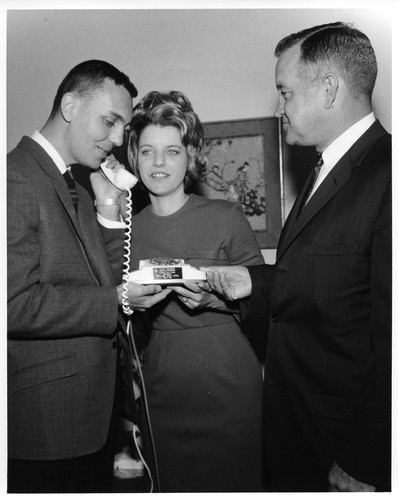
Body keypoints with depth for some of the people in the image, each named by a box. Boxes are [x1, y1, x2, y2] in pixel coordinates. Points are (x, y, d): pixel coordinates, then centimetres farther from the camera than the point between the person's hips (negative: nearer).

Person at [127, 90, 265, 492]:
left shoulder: (226, 217, -7)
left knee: (237, 483, 9)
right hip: (163, 391, 3)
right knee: (172, 485, 14)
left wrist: (214, 298, -21)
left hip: (229, 386, -3)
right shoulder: (127, 229, 4)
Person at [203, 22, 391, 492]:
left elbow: (389, 338, -24)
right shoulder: (329, 170, 8)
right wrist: (255, 282, -1)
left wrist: (363, 468, -18)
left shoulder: (383, 176, -22)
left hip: (346, 434, -8)